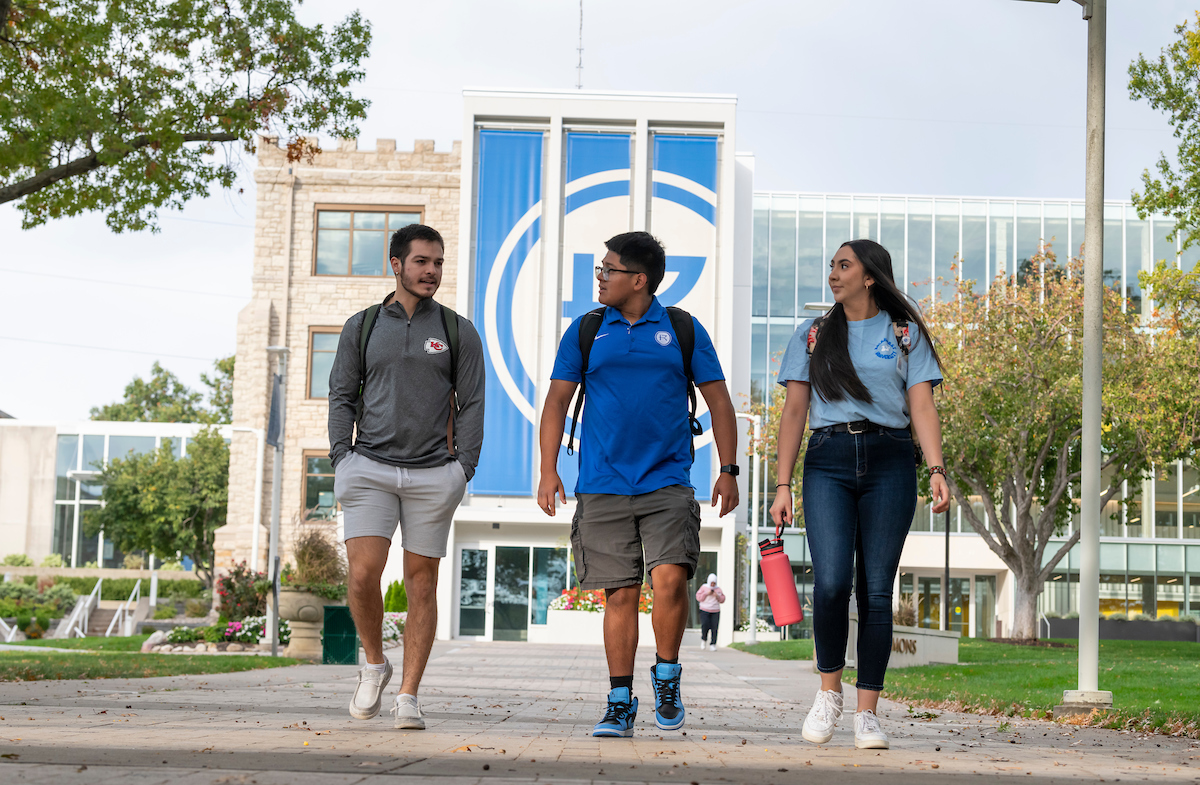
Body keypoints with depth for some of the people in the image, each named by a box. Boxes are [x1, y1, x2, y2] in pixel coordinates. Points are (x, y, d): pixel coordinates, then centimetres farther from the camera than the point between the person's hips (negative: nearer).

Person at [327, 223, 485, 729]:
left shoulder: (457, 332, 8)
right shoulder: (361, 326, 11)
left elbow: (471, 405, 6)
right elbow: (342, 397, 11)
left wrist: (464, 469, -4)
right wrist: (341, 460, -1)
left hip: (432, 473, 0)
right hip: (370, 469, 0)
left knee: (421, 583, 1)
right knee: (363, 575, -12)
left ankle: (409, 696, 7)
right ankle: (374, 665, 14)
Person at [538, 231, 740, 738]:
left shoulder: (683, 330, 6)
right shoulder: (585, 331, 8)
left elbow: (718, 401, 9)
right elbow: (557, 401, 8)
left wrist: (729, 471, 3)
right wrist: (548, 470, -2)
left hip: (667, 482, -1)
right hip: (603, 485, 1)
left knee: (670, 578, -16)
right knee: (620, 593, 2)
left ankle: (666, 676, 8)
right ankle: (620, 703, 12)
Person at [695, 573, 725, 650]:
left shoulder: (718, 589, 9)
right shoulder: (704, 588, 2)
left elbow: (722, 600, 8)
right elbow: (698, 598, -5)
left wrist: (717, 596, -10)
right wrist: (706, 594, -16)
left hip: (715, 611, 2)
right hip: (705, 610, -2)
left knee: (714, 628, -9)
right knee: (705, 626, -16)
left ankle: (712, 645, -6)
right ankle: (703, 639, 12)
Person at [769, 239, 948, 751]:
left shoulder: (905, 334, 11)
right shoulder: (812, 337, 15)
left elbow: (922, 406, 3)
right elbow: (794, 411, 10)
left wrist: (936, 469, -12)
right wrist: (783, 486, 2)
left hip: (889, 462, 0)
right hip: (828, 462, 0)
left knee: (876, 589, -3)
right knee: (831, 581, -16)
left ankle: (867, 714, 3)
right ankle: (829, 689, 6)